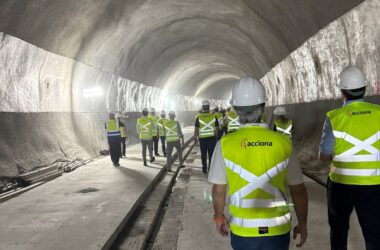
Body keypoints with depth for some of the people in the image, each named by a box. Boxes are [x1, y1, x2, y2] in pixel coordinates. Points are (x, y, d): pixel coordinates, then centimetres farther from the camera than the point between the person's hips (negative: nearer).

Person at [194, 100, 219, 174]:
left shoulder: (199, 117, -8)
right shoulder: (213, 116, -4)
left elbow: (196, 129, -6)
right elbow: (217, 128, 3)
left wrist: (195, 138, 6)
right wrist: (216, 135, 18)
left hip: (202, 139, 0)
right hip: (212, 138, 0)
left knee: (203, 155, 14)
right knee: (211, 155, 9)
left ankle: (204, 169, 22)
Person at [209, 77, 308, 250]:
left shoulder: (225, 144, -10)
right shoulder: (283, 143, -9)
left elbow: (218, 189, -3)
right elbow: (298, 190, -2)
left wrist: (219, 216, 14)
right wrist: (302, 224, 11)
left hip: (242, 230, 0)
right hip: (277, 229, 0)